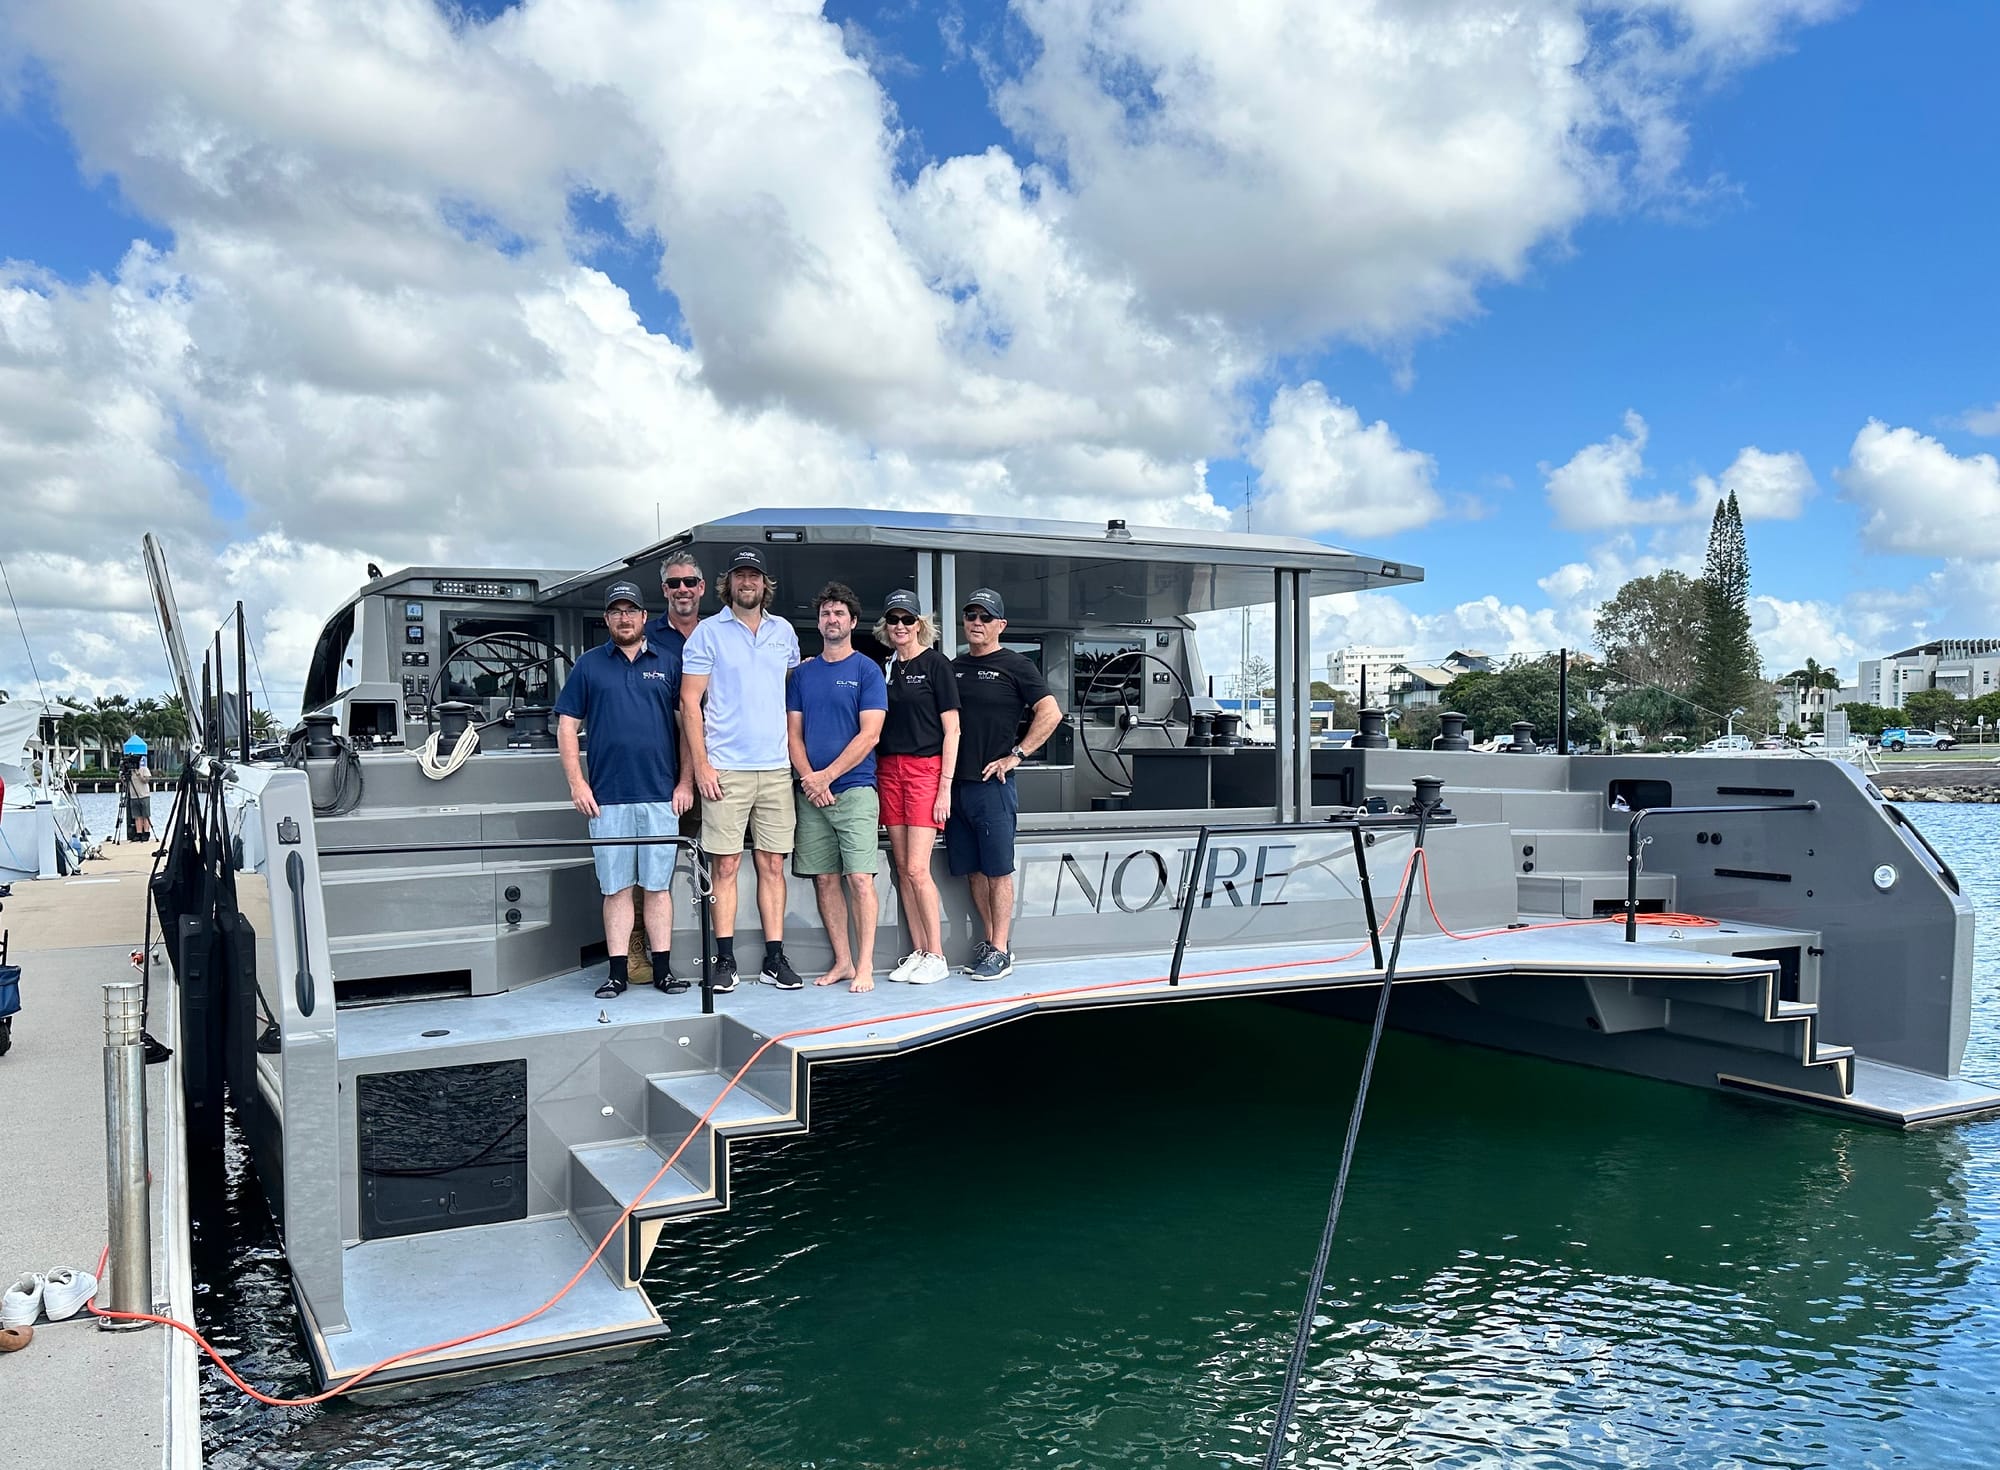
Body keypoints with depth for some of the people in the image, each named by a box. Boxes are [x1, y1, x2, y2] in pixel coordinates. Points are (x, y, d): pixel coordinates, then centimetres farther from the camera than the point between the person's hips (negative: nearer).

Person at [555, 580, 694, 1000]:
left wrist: (686, 781, 1)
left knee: (658, 885, 4)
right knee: (616, 887, 4)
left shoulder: (670, 663, 8)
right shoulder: (588, 665, 8)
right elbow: (567, 726, 8)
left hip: (661, 795, 0)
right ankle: (618, 971, 9)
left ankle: (663, 968, 10)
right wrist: (577, 784, -1)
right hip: (607, 798, 0)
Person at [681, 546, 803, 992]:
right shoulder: (708, 632, 1)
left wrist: (797, 754, 11)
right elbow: (690, 701, -2)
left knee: (773, 864, 5)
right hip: (725, 769, -3)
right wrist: (701, 764, -8)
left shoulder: (783, 631, 13)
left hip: (776, 767, 3)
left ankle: (775, 958, 10)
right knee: (726, 865, 0)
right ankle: (725, 960, 7)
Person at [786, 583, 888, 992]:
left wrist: (826, 776, -11)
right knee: (824, 879, 5)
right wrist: (810, 779, -6)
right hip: (811, 792, 4)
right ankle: (842, 961, 14)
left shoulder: (867, 670, 1)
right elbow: (794, 733, 11)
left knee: (859, 878, -8)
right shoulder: (803, 674, 14)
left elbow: (869, 735, -7)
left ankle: (865, 966, -2)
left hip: (854, 789, -4)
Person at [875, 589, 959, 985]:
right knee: (902, 869, 6)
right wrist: (874, 775, 7)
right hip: (888, 771, 6)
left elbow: (951, 729, -5)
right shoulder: (884, 667, 13)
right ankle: (917, 952, 14)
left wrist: (945, 785, -11)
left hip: (926, 769, -6)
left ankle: (936, 957, 1)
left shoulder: (935, 664, -2)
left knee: (917, 869, -10)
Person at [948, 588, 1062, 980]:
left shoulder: (1015, 665, -1)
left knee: (998, 870, -1)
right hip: (955, 782, 6)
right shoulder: (953, 667, 15)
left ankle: (999, 952, 3)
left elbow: (1051, 713, -7)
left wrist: (1015, 755, -10)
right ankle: (992, 941, 18)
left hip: (993, 784, -5)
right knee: (972, 870, 9)